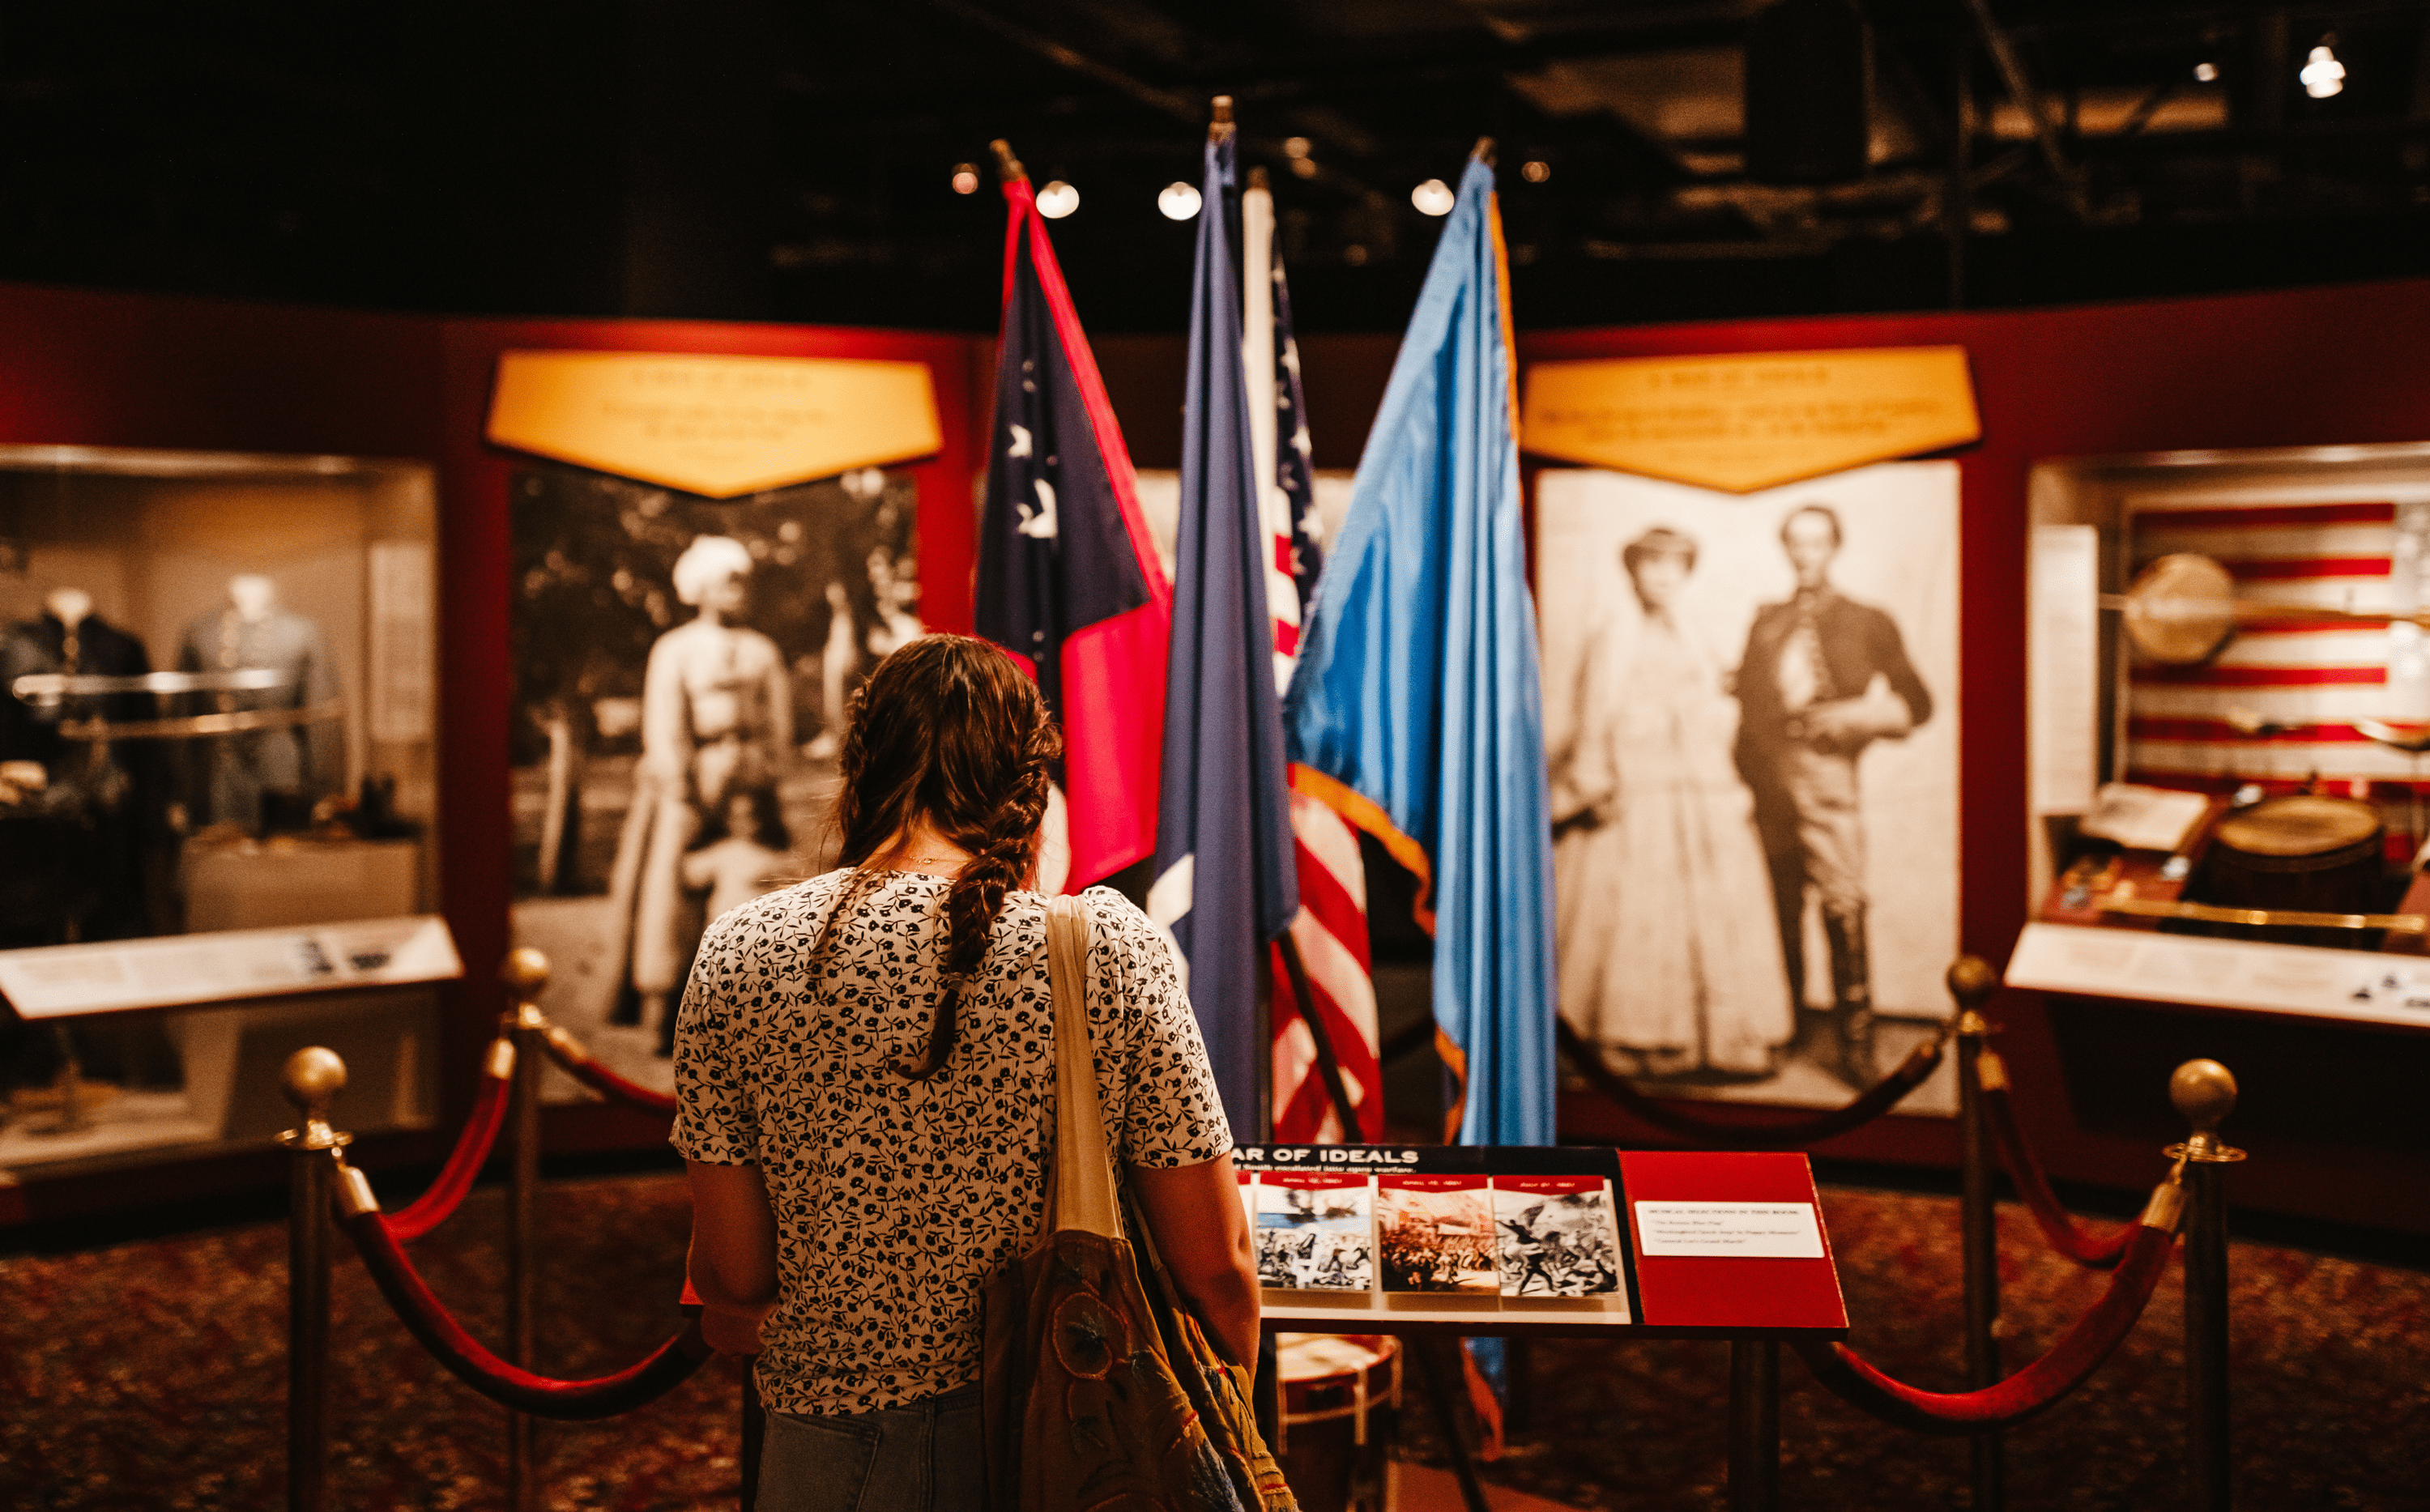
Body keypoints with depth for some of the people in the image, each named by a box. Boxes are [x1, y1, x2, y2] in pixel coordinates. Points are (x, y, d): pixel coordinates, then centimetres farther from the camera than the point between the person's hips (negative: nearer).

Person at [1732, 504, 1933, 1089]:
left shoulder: (1867, 623, 10)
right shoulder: (1765, 622, 19)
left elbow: (1916, 703, 8)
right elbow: (1746, 696, 19)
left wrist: (1858, 715, -9)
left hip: (1825, 775, -3)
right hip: (1765, 777, 3)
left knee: (1843, 909, -11)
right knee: (1780, 910, 6)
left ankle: (1856, 1047, -8)